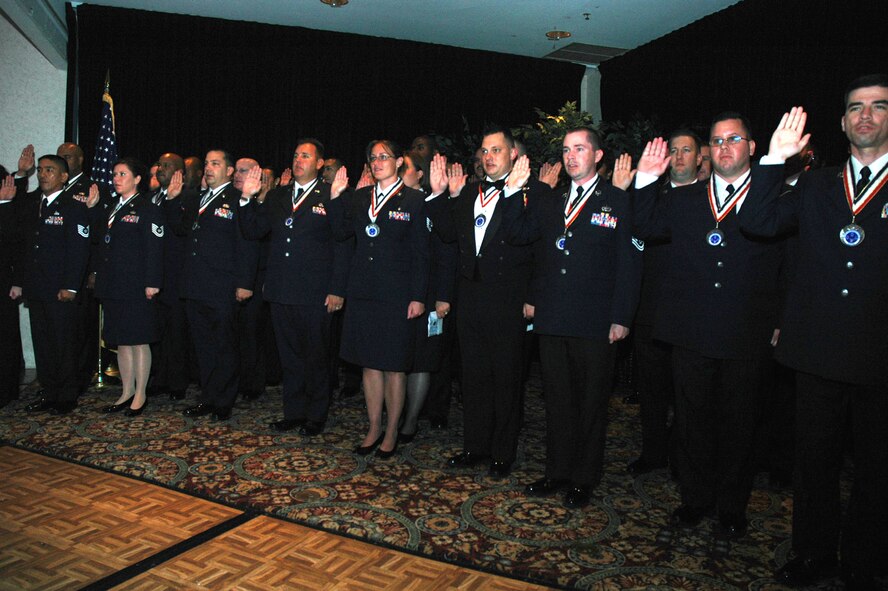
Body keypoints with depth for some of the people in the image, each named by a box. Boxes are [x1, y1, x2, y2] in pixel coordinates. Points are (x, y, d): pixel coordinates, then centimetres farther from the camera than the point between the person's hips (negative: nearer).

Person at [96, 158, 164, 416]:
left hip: (136, 287, -8)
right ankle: (127, 392, 22)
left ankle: (140, 395, 10)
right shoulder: (112, 209, 17)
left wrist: (152, 283, -17)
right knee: (121, 341, 12)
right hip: (113, 286, 8)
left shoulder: (148, 209, -6)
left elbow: (155, 249, -12)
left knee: (139, 341, 0)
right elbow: (105, 246, 19)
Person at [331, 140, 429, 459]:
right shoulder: (359, 197, 11)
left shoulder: (414, 200, -3)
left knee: (394, 365, 5)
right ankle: (374, 429, 25)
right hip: (363, 292, 5)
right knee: (369, 362, 12)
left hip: (396, 295, -4)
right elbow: (344, 230, 2)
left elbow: (421, 253, -5)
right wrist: (335, 197, -4)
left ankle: (391, 432, 20)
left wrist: (418, 297, -9)